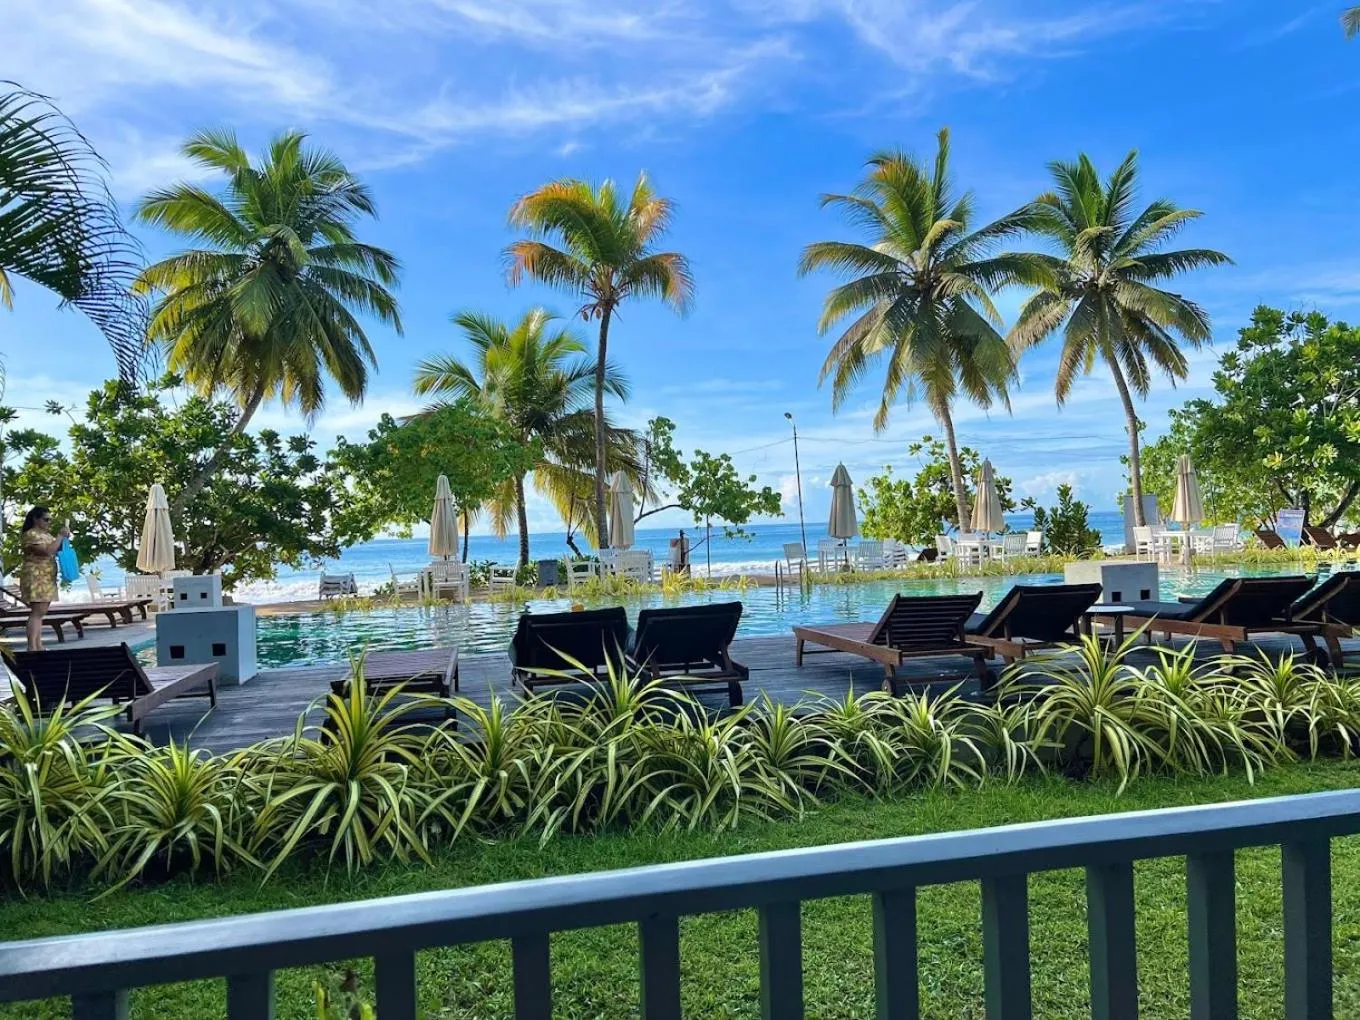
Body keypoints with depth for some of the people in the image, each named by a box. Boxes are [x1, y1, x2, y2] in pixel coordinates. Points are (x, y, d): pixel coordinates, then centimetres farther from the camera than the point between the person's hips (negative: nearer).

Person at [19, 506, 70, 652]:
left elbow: (57, 549, 23)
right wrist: (60, 536, -14)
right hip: (35, 578, -9)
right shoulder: (30, 535, -11)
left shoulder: (46, 534, 17)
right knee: (37, 612, -14)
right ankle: (31, 648, -17)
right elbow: (48, 551, -22)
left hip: (46, 579, 9)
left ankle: (38, 646, 9)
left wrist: (64, 538, 6)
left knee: (40, 613, 8)